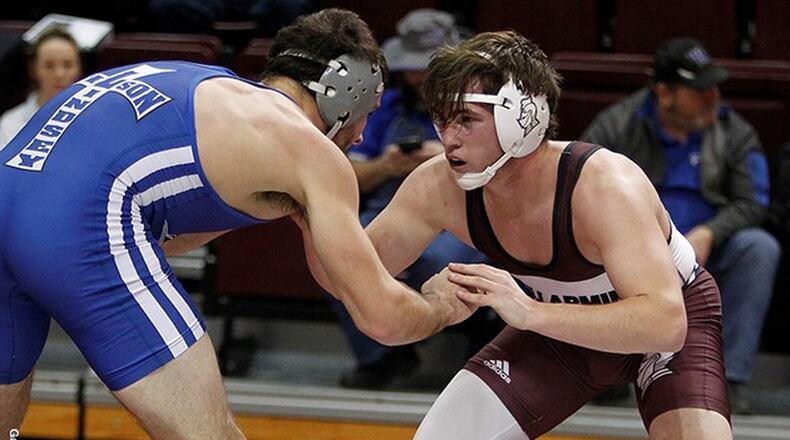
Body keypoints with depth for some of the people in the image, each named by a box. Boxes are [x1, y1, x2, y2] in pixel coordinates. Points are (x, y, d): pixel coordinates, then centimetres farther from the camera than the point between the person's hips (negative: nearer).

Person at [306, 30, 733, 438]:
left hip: (674, 325, -4)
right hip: (562, 324, 5)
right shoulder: (438, 188, -21)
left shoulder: (605, 186, -37)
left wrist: (530, 312, -56)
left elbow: (664, 321, -47)